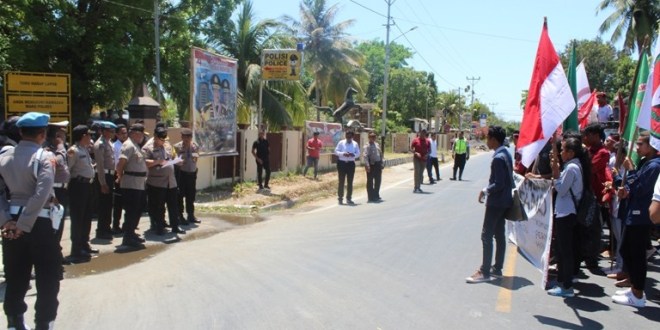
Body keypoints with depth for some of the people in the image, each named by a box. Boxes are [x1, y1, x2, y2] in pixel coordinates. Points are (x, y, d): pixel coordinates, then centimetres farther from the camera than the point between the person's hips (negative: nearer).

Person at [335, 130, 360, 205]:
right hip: (342, 163, -2)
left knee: (350, 182, 7)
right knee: (341, 181, 1)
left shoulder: (355, 144, 6)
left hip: (351, 163, 2)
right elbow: (336, 151, -2)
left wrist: (353, 155, -17)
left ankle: (349, 199, 17)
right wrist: (343, 154, -19)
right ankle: (340, 198, 9)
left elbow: (358, 154, 5)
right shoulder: (341, 143, 1)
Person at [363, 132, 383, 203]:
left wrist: (381, 164, 14)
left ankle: (376, 196, 29)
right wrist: (367, 165, -29)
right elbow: (365, 156, -19)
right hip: (371, 165, -7)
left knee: (378, 181, 15)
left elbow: (380, 154, 18)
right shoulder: (367, 146, -9)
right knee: (370, 181, 2)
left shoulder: (377, 145, 14)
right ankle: (371, 197, 9)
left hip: (378, 164, 7)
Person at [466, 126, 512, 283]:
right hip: (503, 201, 10)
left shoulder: (498, 158, -21)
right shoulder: (506, 154, 10)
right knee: (499, 235, 14)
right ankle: (497, 268, 23)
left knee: (487, 235, -5)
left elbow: (498, 184, -24)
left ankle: (484, 272, -1)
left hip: (496, 202, -10)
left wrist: (485, 191, -10)